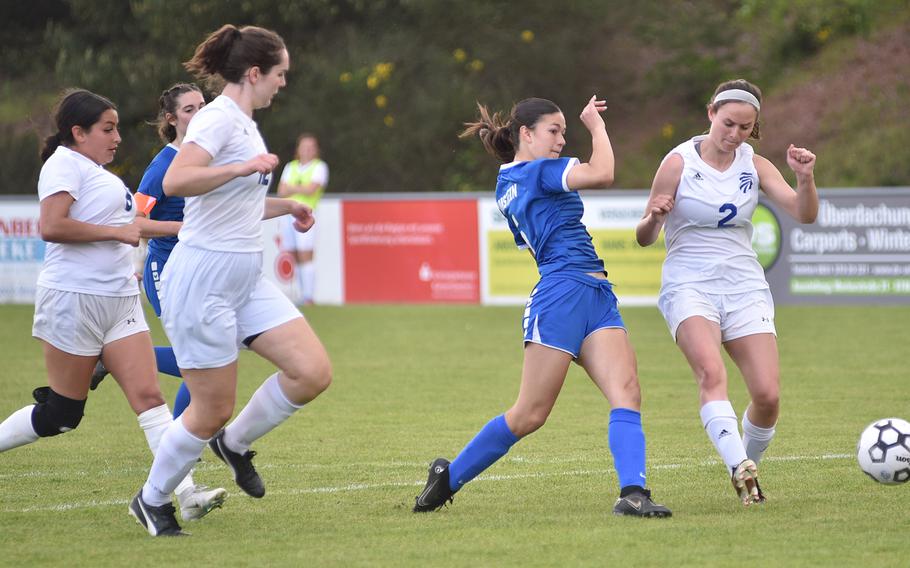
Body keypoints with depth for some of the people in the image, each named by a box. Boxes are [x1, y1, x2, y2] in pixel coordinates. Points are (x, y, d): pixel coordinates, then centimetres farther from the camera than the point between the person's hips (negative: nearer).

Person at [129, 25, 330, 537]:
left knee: (313, 373, -4)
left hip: (246, 279, 9)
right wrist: (245, 166, -33)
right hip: (203, 279, -9)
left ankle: (235, 443, 18)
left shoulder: (244, 124, 16)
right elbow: (176, 182, -30)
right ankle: (153, 500, 18)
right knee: (212, 411, -3)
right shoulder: (219, 119, -14)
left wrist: (284, 206, 28)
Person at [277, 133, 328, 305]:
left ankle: (308, 296, -12)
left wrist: (291, 188, 1)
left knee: (305, 256, -12)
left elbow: (311, 189, -10)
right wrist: (300, 189, -7)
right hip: (287, 213, 5)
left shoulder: (319, 167, 4)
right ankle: (300, 294, 7)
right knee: (293, 257, 2)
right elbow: (282, 192, 6)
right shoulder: (290, 167, 16)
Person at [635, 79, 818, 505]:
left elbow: (804, 215, -1)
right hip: (689, 285, -3)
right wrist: (653, 219, -25)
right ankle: (740, 468, -44)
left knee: (768, 394, -11)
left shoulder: (755, 166, 7)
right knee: (711, 373, -31)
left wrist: (805, 179, -20)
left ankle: (748, 474, 14)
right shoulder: (679, 162, -3)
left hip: (744, 286, 3)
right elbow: (644, 238, -2)